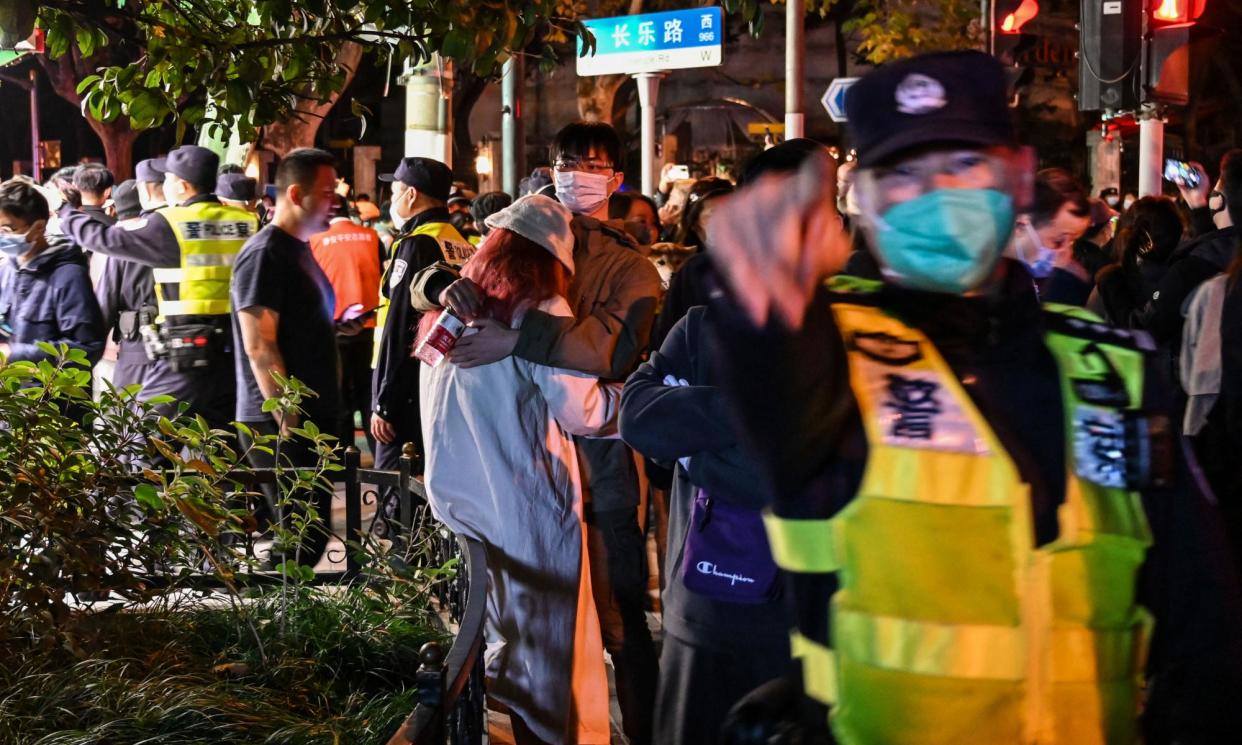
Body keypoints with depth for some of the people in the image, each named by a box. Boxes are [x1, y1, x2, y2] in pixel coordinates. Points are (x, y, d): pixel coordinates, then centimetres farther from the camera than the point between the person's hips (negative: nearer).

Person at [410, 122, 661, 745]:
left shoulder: (630, 269, 4)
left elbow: (615, 345, -18)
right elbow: (422, 286, 12)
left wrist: (519, 337, -28)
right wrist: (450, 284, -12)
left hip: (597, 463, -4)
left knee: (619, 619, -5)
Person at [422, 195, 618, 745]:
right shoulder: (539, 313, -13)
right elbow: (582, 412, -12)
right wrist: (620, 394, 5)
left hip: (457, 502, 6)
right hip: (528, 509, -6)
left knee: (484, 643, 20)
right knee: (548, 644, 6)